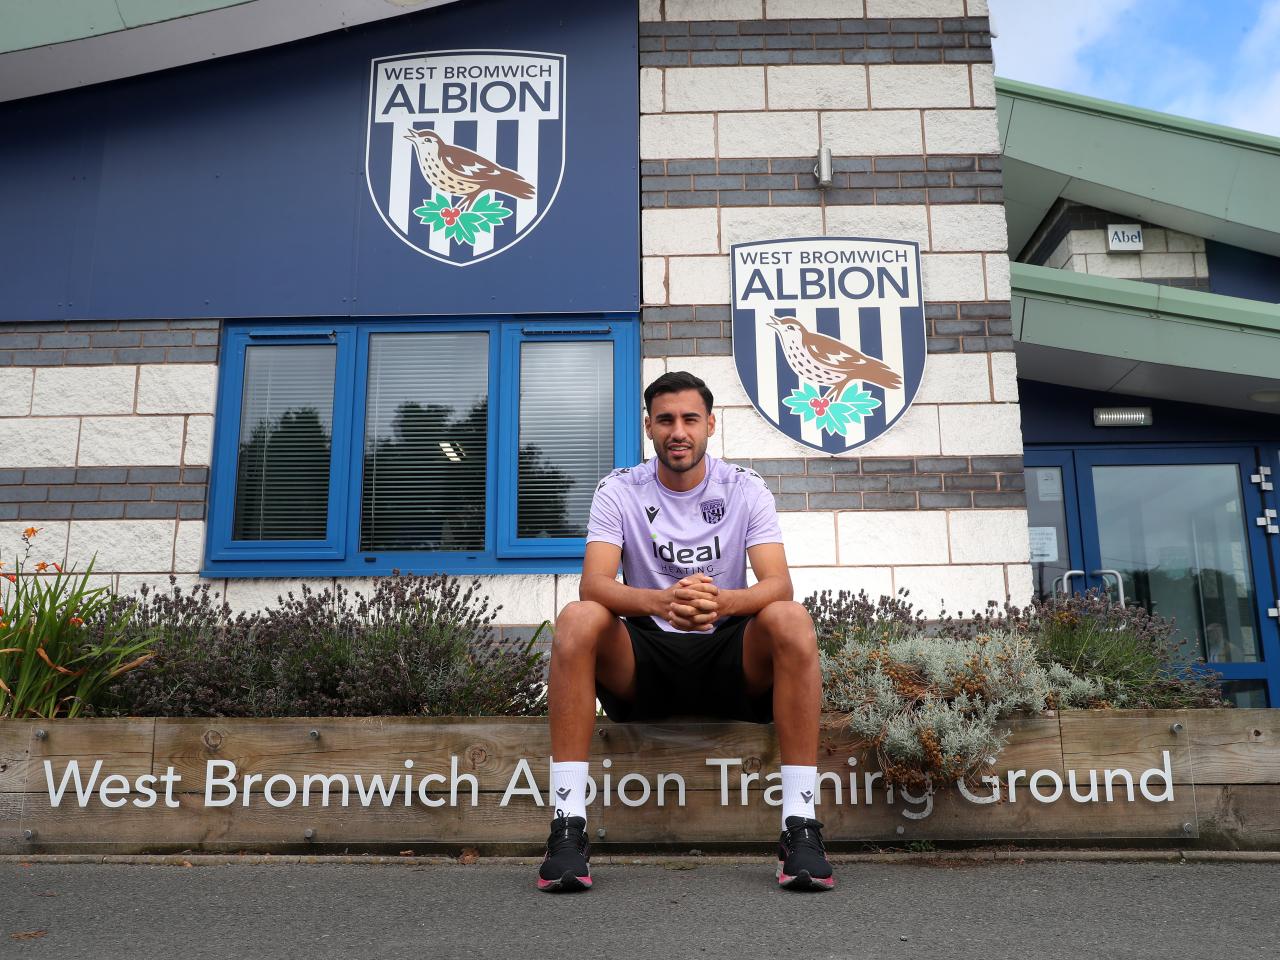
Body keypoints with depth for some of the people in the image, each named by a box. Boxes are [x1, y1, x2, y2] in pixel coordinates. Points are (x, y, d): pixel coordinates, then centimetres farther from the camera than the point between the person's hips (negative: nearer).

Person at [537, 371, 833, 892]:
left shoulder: (746, 490, -1)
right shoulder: (619, 491, -2)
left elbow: (778, 583, -14)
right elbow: (594, 583, -16)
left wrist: (722, 602, -38)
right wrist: (662, 602, -39)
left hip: (731, 659, 0)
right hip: (643, 662, 0)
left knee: (791, 620, -30)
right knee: (577, 619, -30)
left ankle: (800, 825, -27)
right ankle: (568, 823, -28)